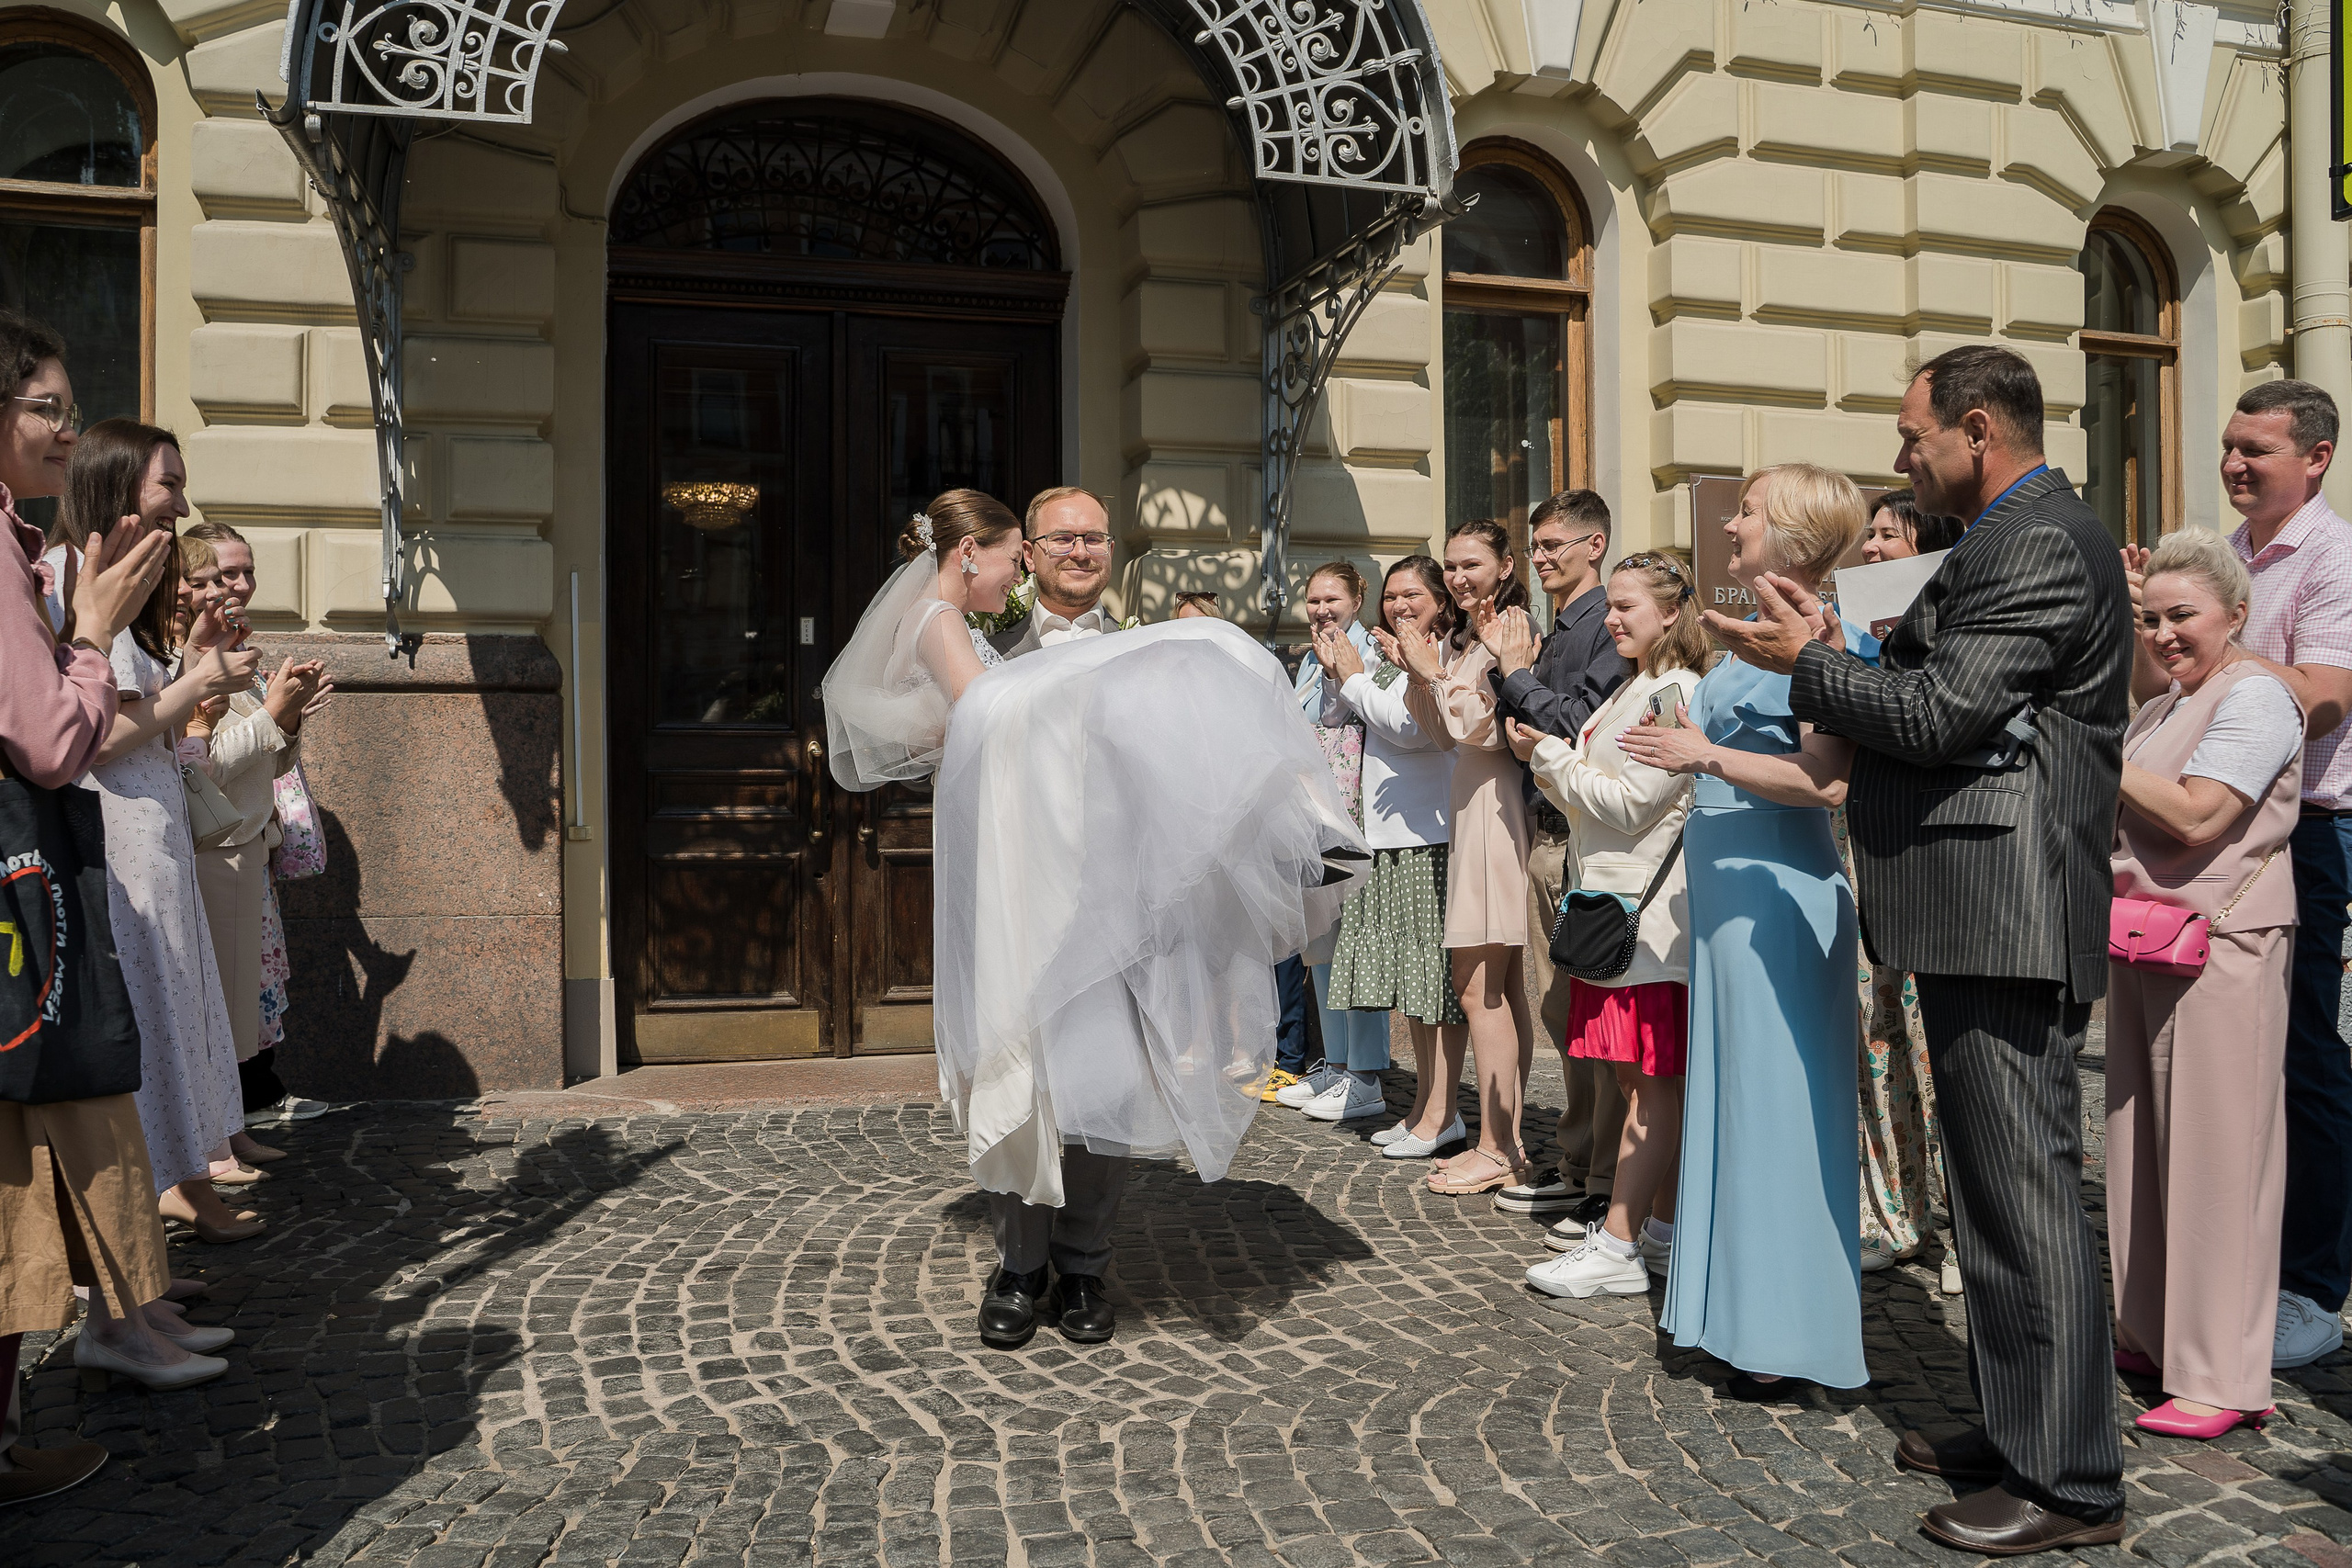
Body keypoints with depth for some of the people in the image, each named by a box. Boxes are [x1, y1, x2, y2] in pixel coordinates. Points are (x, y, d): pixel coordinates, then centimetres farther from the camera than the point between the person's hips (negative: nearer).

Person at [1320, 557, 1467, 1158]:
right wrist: (1342, 677, 7)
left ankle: (1441, 1113, 3)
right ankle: (1422, 1106, 22)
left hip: (1432, 833, -9)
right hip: (1391, 836, 9)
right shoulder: (1386, 657, 20)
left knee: (1439, 974, -4)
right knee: (1412, 976, 13)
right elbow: (1366, 727, 21)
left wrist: (1355, 680, -6)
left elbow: (1410, 725, -20)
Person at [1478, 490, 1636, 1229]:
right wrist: (1508, 668, 5)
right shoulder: (1554, 630, 17)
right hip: (1543, 831, 9)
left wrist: (1518, 673, -9)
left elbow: (1583, 725, -17)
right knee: (1560, 1009, 13)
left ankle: (1610, 1183, 3)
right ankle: (1576, 1167, 23)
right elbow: (1515, 729, 18)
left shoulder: (1608, 624, -9)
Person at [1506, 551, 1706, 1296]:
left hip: (1649, 910, -10)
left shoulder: (1675, 694, -11)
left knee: (1652, 1081, -6)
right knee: (1639, 1077, 12)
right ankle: (1657, 1226, 20)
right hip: (1613, 905, 10)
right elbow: (1588, 800, 21)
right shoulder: (1631, 692, 20)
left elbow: (1629, 802, -16)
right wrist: (1546, 759, 7)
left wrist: (1549, 755, -9)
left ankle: (1619, 1248, -5)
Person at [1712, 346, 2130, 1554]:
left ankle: (2069, 1483, 7)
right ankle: (2019, 1429, 30)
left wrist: (1807, 663, -8)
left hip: (2005, 908, -11)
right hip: (1980, 912, 11)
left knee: (2024, 1195, -4)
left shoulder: (2040, 544, -13)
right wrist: (1835, 649, 8)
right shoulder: (2011, 539, 20)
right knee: (1992, 1189, 17)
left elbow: (1947, 713, -19)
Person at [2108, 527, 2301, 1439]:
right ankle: (2152, 1335, 25)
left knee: (2215, 1151, -4)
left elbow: (2195, 818, -20)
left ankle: (2224, 1377, 4)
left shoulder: (2253, 697, -10)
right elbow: (2127, 819, 24)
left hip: (2222, 951, -9)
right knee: (2147, 1141, 13)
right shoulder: (2163, 709, 18)